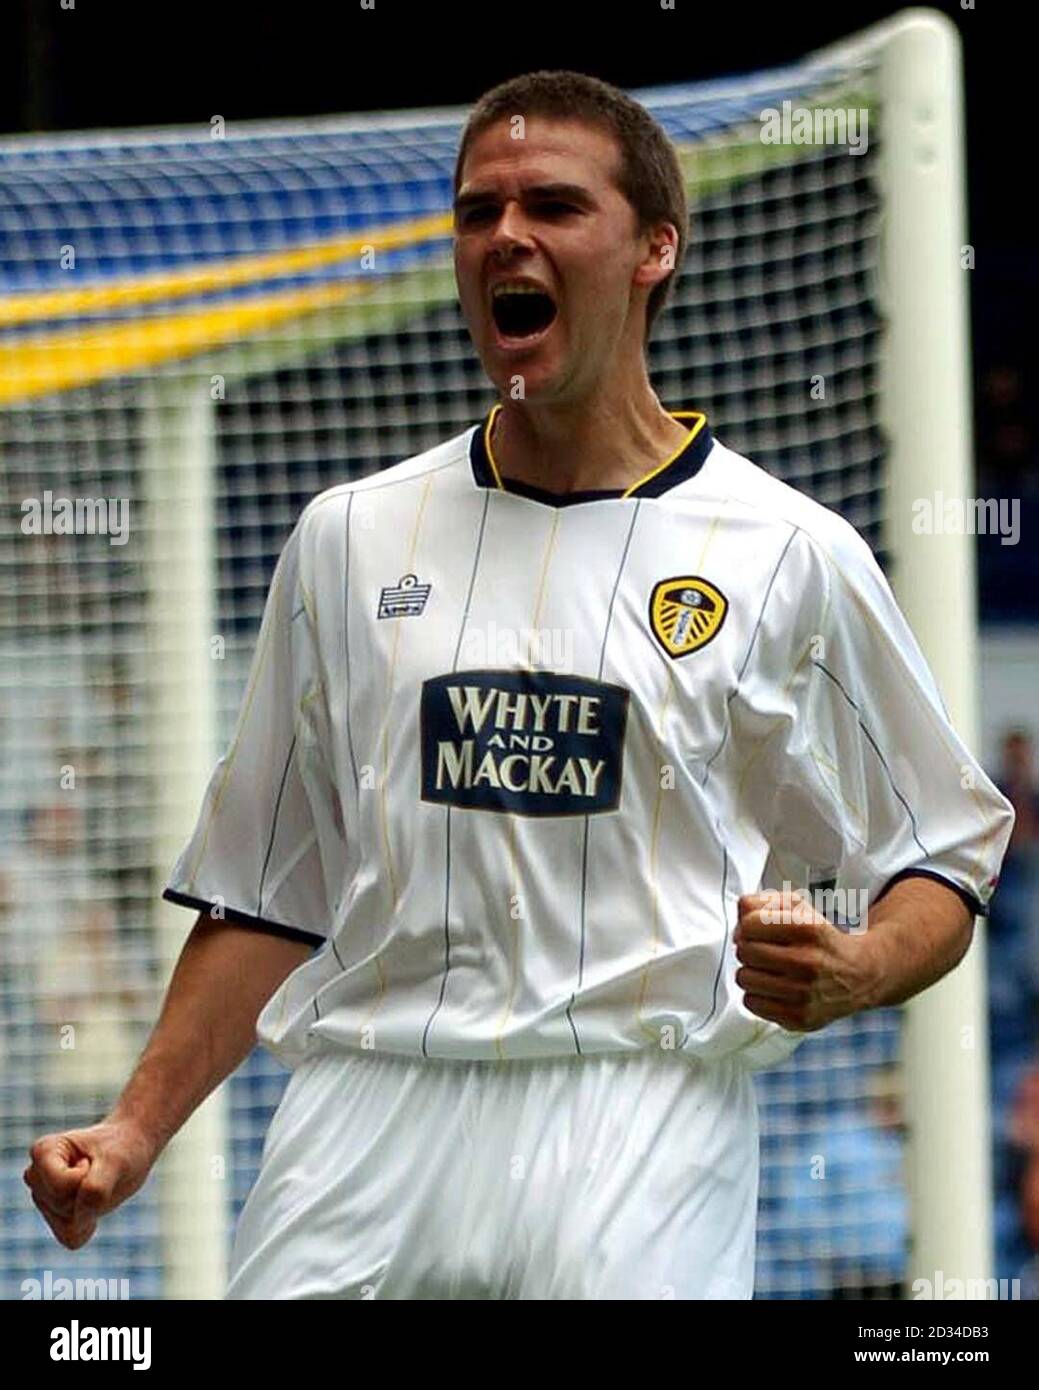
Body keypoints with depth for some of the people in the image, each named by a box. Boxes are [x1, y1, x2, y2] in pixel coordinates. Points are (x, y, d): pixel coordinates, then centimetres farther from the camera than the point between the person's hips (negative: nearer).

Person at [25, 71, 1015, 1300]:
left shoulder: (788, 552, 5)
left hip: (638, 1123, -2)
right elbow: (266, 896, 18)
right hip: (363, 1114, 3)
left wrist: (851, 974, -13)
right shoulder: (351, 539, 15)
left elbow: (942, 862, 9)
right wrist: (139, 1131, 7)